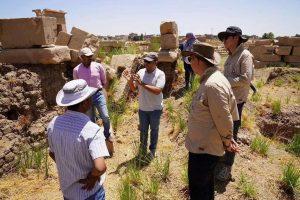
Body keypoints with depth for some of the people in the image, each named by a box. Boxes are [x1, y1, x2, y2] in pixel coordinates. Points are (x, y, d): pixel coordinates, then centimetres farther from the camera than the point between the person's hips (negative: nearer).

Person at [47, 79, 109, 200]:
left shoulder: (53, 124, -12)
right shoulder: (92, 130, -32)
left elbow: (52, 153, 3)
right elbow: (100, 167, -39)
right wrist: (92, 177, -19)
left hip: (67, 189, 5)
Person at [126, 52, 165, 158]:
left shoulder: (160, 74, -14)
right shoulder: (140, 72, -2)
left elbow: (157, 91, -26)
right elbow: (133, 88, 3)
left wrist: (142, 83, -29)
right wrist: (130, 82, -19)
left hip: (155, 109, -3)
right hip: (142, 108, 3)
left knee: (154, 130, 16)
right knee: (143, 130, 18)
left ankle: (152, 150, 36)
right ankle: (142, 149, 38)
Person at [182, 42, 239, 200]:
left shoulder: (213, 85, -27)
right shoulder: (209, 80, 6)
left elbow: (224, 120, -22)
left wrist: (227, 142, -5)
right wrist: (228, 139, 12)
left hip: (204, 149, -9)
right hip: (203, 145, 10)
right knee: (206, 185, 28)